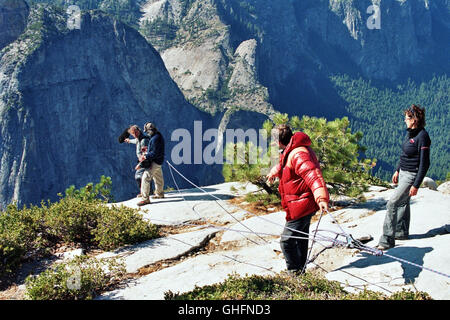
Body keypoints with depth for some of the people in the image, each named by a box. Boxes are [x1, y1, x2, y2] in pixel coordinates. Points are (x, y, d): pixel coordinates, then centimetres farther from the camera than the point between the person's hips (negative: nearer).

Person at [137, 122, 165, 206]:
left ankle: (145, 199, -16)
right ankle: (159, 194, 43)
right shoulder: (158, 135, 10)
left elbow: (155, 153, -25)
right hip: (158, 161, 11)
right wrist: (147, 150, 8)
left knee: (146, 178, -15)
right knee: (158, 178, 25)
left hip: (155, 162, -11)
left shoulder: (155, 139, -23)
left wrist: (145, 157, -24)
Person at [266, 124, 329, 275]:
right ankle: (300, 270, 36)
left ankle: (295, 273, 5)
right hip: (305, 205, 11)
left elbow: (313, 175, -36)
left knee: (287, 241, -5)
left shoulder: (298, 154, -23)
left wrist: (321, 198, -49)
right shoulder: (291, 152, 12)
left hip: (300, 206, -11)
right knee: (301, 238, 22)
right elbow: (284, 165, 36)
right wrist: (274, 172, 56)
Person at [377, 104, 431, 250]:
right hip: (403, 172, 9)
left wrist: (416, 185, -21)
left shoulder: (422, 136, -21)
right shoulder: (410, 132, 6)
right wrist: (398, 170, 22)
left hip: (412, 175, -9)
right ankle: (402, 232, 37)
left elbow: (424, 164, -21)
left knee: (392, 203, -14)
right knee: (403, 202, 21)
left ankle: (387, 240, -10)